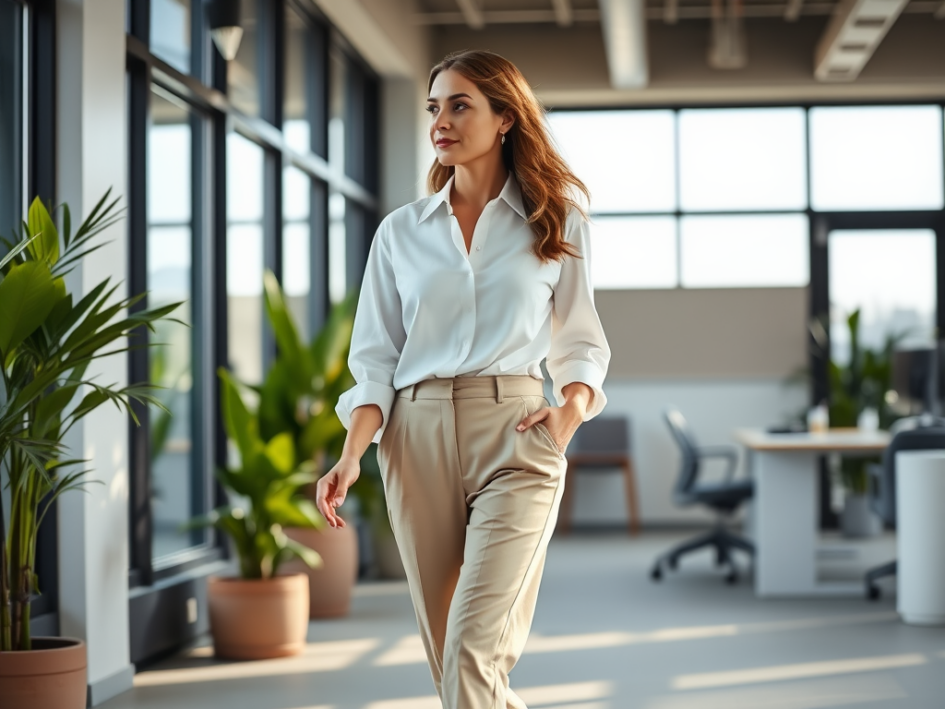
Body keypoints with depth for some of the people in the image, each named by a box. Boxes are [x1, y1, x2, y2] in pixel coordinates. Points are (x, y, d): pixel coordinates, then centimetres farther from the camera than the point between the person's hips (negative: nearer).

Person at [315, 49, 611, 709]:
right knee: (448, 653, 7)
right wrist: (352, 455, -6)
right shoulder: (401, 231, 12)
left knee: (472, 648, -17)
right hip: (418, 438, 3)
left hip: (514, 437, -3)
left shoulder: (558, 222, 7)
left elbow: (580, 343, 12)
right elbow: (376, 358, 9)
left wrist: (570, 407, -9)